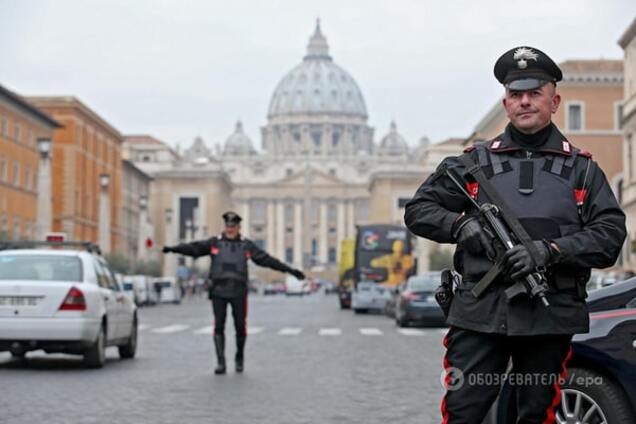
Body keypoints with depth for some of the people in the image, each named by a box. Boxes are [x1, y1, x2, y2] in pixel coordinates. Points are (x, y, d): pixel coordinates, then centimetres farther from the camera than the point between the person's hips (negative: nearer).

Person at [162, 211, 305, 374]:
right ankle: (221, 363, -7)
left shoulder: (246, 245, 6)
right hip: (218, 291, -1)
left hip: (239, 292, 1)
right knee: (219, 327, -7)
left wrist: (290, 270, 4)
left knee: (240, 327, 4)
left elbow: (267, 259, 6)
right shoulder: (214, 243, 4)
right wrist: (173, 249, -21)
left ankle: (239, 357, 28)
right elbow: (193, 248, -6)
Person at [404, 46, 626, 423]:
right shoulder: (475, 162, 12)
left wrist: (548, 251, -15)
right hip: (480, 313, 0)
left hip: (550, 318, 1)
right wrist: (460, 224, -8)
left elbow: (610, 235, 0)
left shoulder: (581, 169, 11)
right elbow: (418, 210, 13)